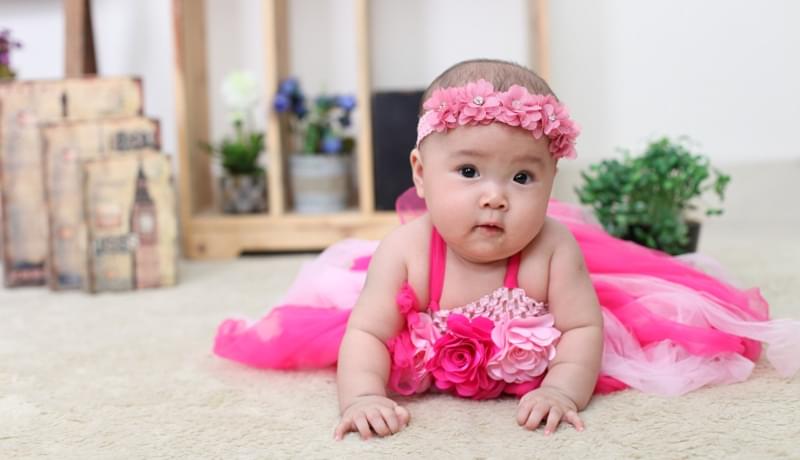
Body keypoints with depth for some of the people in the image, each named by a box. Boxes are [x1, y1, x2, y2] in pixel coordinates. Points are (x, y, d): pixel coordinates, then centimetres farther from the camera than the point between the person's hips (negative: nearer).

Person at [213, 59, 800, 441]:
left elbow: (584, 328, -29)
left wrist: (563, 390, -43)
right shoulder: (406, 251, -37)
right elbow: (367, 333, -33)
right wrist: (362, 395, -48)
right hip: (429, 360, 0)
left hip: (527, 368, 0)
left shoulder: (553, 249, -37)